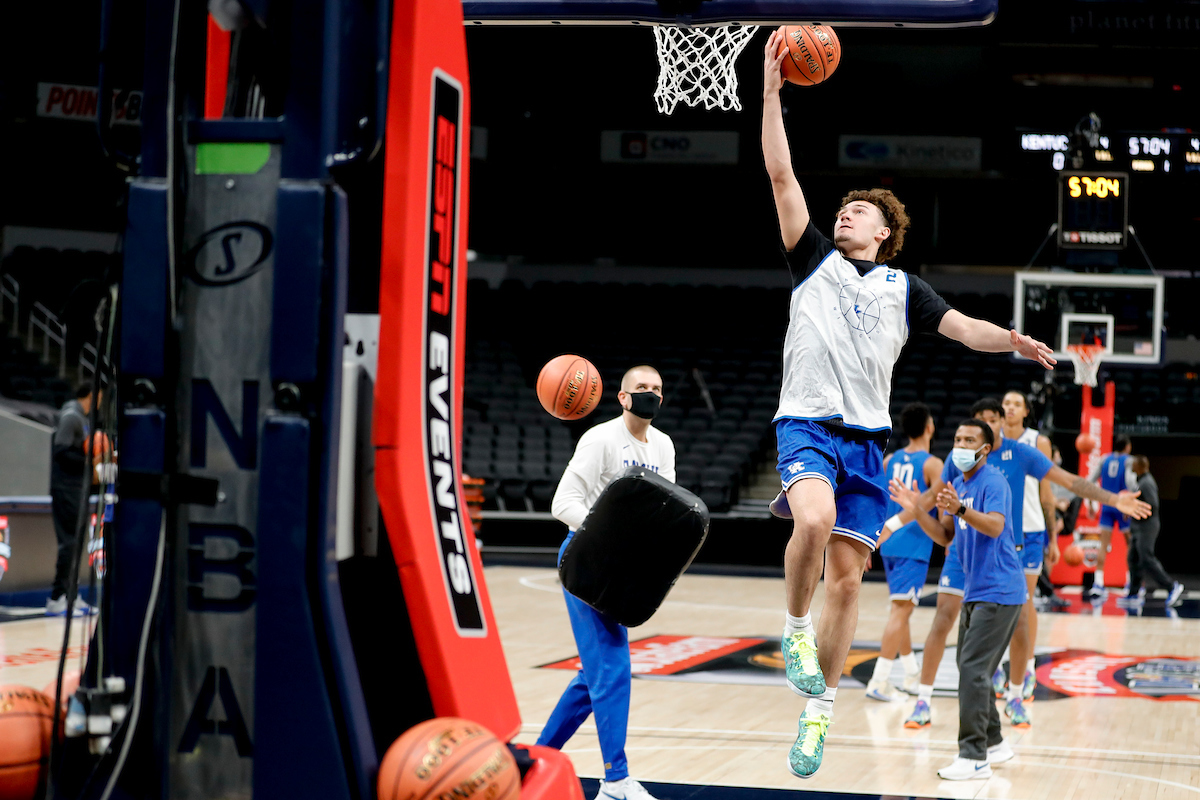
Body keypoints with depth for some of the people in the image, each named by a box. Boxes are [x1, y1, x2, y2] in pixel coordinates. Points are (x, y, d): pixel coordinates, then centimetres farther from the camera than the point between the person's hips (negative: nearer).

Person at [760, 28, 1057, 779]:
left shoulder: (903, 288, 16)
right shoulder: (814, 260, 11)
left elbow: (961, 326, 6)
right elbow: (781, 176, 5)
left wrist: (1010, 340, -16)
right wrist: (772, 92, -1)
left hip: (867, 436, 3)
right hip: (807, 421, -3)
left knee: (848, 574, 1)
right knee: (814, 519, -33)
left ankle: (820, 710, 11)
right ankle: (795, 628, -8)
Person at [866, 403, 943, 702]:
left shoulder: (889, 460, 8)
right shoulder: (932, 464, -10)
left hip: (889, 543, 7)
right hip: (915, 546, -7)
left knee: (901, 609, 17)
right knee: (900, 611, -8)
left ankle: (912, 675, 28)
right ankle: (878, 682, -15)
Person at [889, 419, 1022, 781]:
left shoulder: (992, 482, -14)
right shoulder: (958, 485, 13)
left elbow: (995, 526, -30)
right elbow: (945, 536, 15)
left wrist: (960, 509, -46)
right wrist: (916, 510, 1)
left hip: (998, 592, -10)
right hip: (975, 591, 10)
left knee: (973, 670, -15)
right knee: (970, 669, 15)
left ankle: (974, 757, -14)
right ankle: (994, 744, 26)